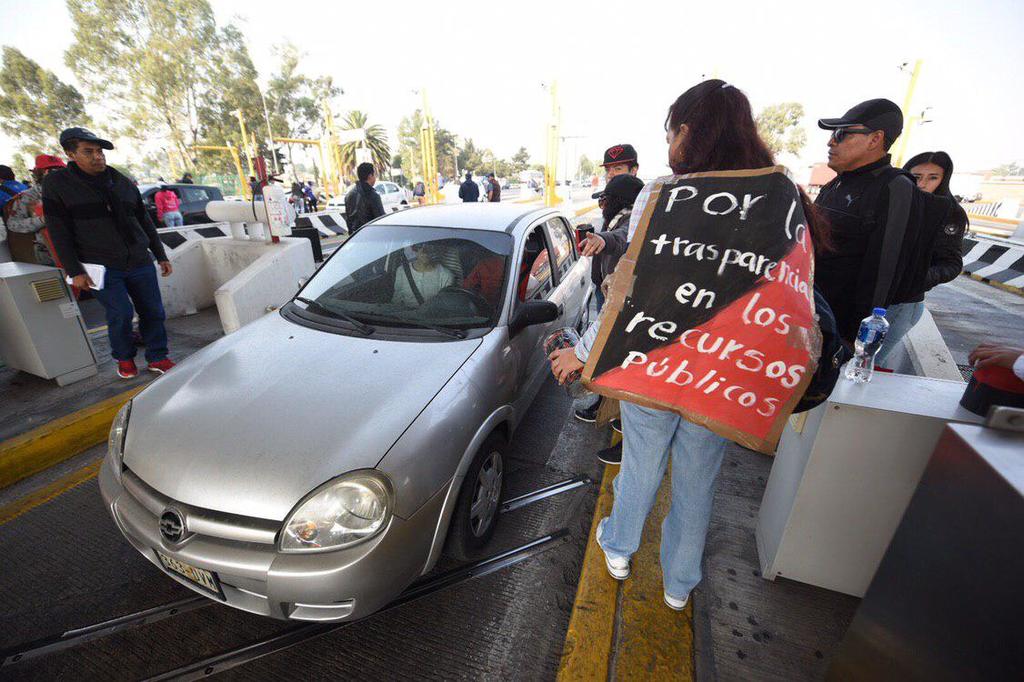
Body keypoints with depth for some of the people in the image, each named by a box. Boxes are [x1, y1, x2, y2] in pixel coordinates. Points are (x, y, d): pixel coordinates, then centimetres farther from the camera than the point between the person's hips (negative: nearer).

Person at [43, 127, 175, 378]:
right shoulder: (56, 184, 0)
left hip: (140, 263, 3)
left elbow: (145, 222, 16)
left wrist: (161, 256, 13)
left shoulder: (123, 183, 10)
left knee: (153, 311, 2)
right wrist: (74, 271, -9)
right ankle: (124, 358, 12)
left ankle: (157, 358, 15)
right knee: (121, 313, -11)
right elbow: (59, 232, -3)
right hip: (102, 268, -3)